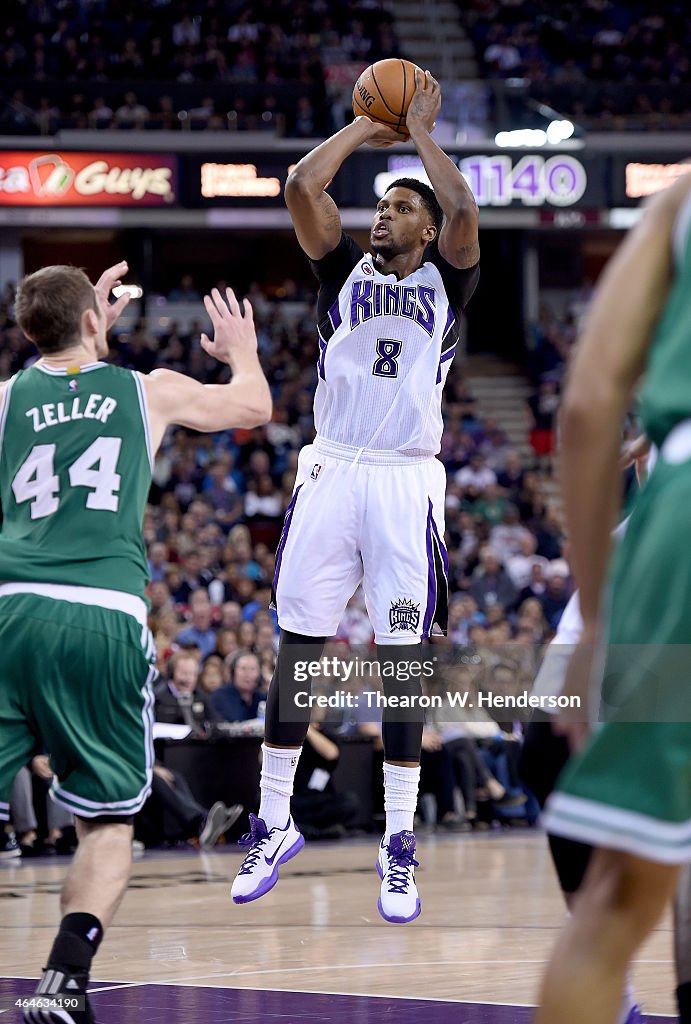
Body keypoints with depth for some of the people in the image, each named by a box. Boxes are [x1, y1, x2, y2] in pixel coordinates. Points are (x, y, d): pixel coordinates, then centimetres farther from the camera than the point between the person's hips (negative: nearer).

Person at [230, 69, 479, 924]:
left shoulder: (446, 279, 9)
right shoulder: (345, 272, 13)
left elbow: (462, 211, -11)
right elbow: (301, 186, -1)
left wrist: (421, 132, 2)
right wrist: (363, 125, 9)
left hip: (407, 483, -2)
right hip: (330, 474, 2)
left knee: (401, 660, -1)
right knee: (297, 649, 1)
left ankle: (399, 846, 3)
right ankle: (274, 827, 10)